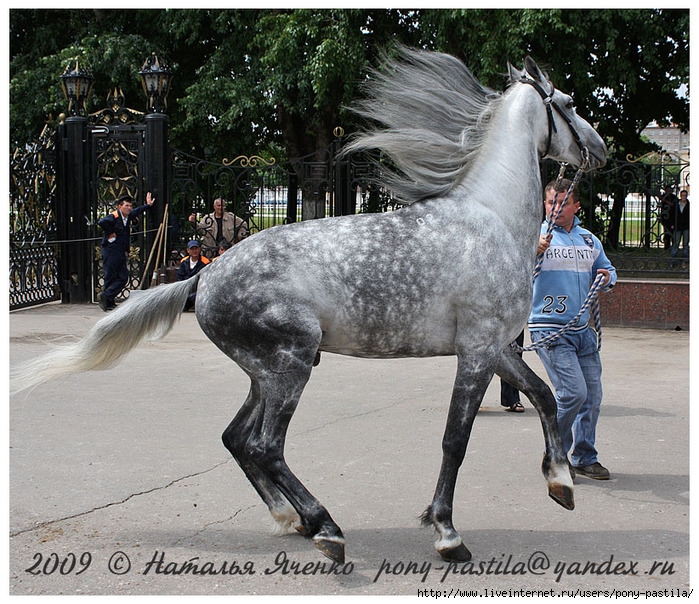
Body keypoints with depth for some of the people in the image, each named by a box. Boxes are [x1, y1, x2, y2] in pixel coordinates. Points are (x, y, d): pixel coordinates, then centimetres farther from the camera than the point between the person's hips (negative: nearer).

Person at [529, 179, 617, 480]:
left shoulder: (589, 240, 13)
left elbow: (607, 270, 26)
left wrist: (608, 278, 2)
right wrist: (533, 250, -38)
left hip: (583, 330, 6)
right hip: (549, 329, -6)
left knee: (592, 394, 7)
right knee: (573, 391, -15)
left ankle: (585, 458, 21)